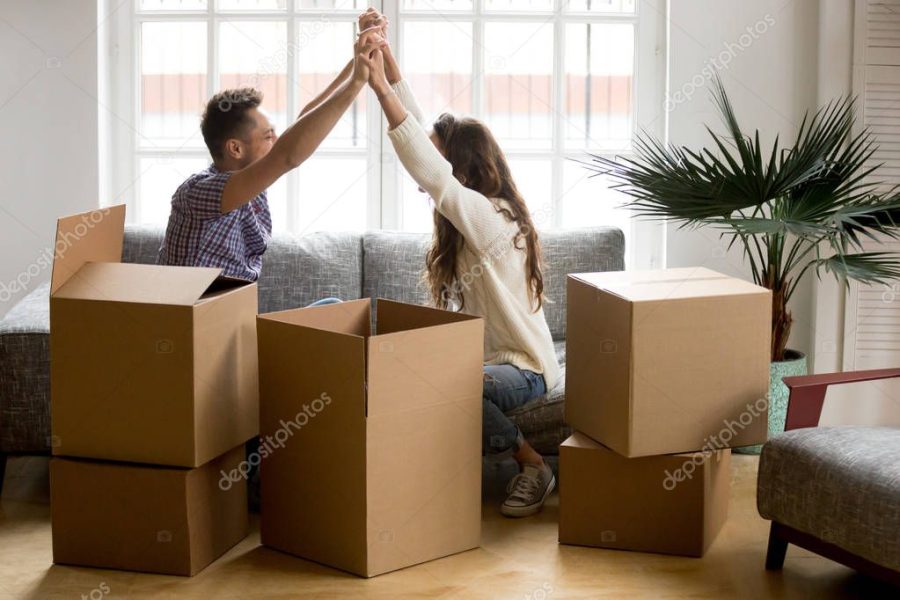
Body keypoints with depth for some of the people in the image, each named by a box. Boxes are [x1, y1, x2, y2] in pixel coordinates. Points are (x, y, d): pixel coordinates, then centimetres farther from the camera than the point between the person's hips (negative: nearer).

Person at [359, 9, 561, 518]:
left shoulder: (491, 218, -19)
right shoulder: (471, 212, 6)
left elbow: (430, 171, -34)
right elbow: (423, 133, 3)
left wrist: (382, 89, -36)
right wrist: (384, 52, -2)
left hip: (526, 369, -8)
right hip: (486, 357, 8)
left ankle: (534, 467, -12)